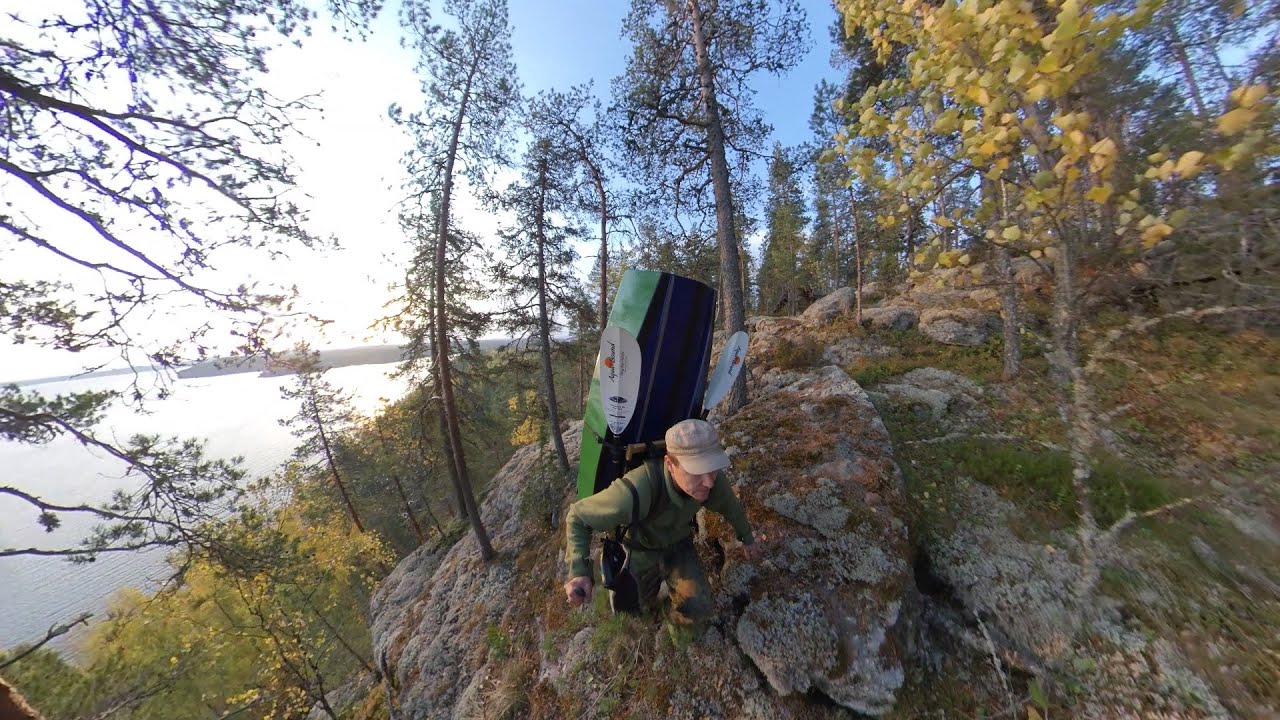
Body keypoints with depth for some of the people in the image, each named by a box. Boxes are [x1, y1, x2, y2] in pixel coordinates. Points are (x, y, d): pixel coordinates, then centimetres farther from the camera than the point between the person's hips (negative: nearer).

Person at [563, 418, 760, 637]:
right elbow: (578, 517, -29)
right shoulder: (637, 492, -46)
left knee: (696, 609, -14)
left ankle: (674, 613, 21)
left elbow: (729, 504, -4)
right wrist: (579, 572, -42)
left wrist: (746, 536, 13)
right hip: (641, 548, -2)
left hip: (678, 544, 2)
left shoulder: (712, 477, -31)